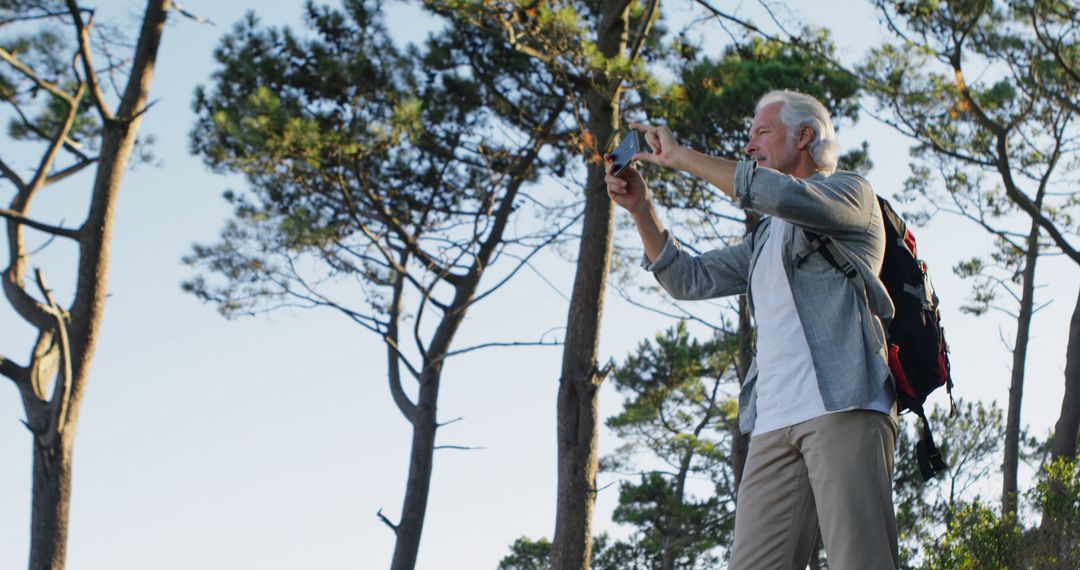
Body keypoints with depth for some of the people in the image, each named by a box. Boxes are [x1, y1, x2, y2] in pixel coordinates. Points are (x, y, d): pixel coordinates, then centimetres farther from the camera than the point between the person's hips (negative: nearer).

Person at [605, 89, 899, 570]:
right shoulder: (767, 238, 33)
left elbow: (782, 194, -11)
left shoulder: (850, 193, 10)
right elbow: (689, 279, 28)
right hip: (774, 423, 7)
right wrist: (641, 209, 15)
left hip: (844, 408, -7)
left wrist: (680, 157, -4)